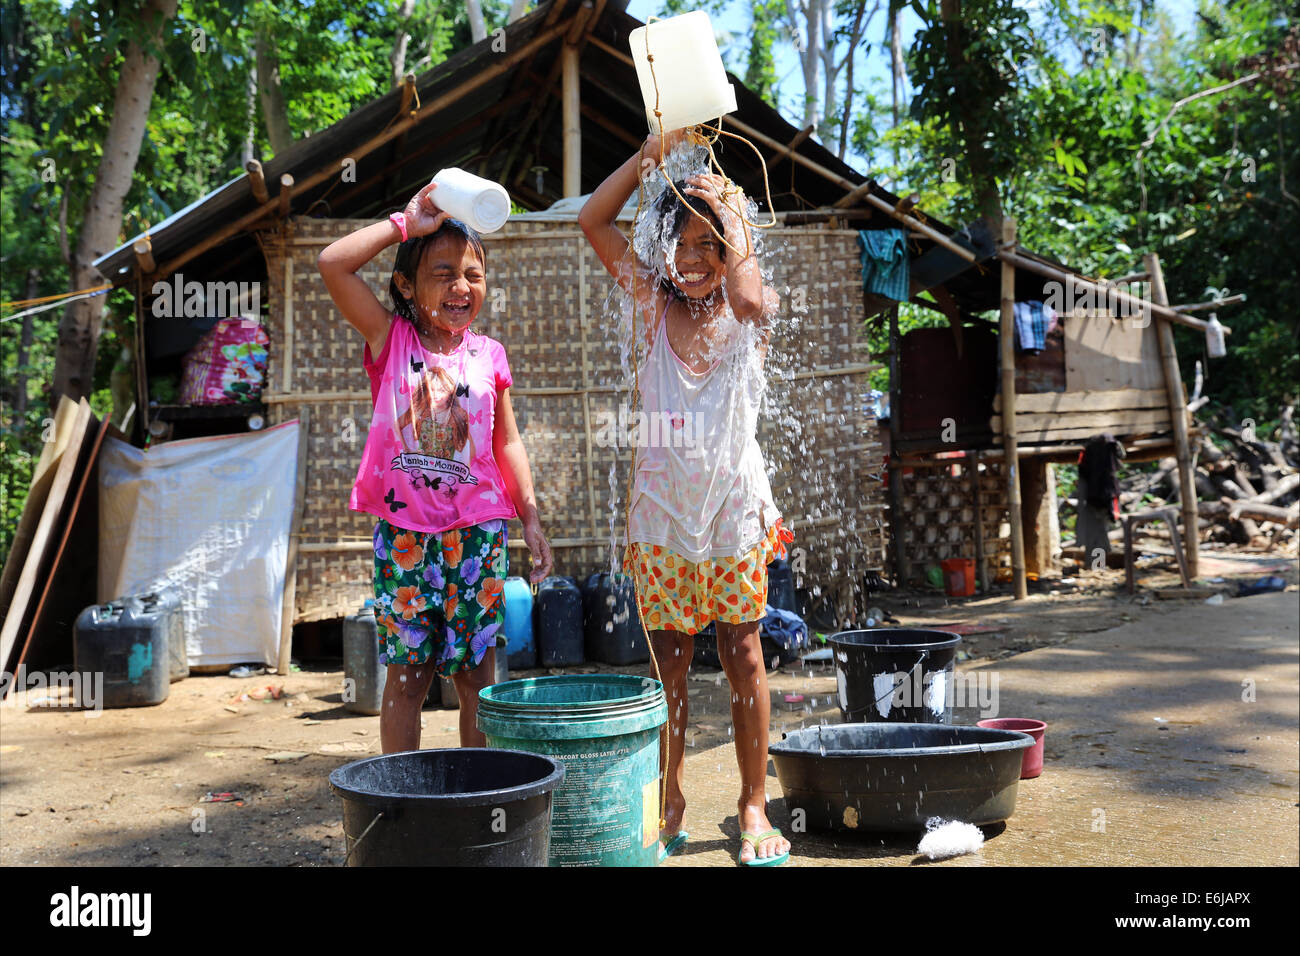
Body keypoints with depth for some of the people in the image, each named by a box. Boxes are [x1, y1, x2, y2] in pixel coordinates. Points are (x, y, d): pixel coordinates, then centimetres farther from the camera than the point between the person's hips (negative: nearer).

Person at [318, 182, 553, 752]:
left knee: (476, 678, 7)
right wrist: (405, 223, -6)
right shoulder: (391, 340, 1)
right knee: (407, 677, 5)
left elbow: (507, 442, 12)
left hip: (477, 532, 2)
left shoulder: (488, 355, 6)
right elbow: (331, 263, -10)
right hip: (404, 532, -2)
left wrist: (531, 517, 6)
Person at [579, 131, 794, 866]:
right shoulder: (655, 308, 4)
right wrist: (654, 149, -8)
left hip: (733, 507, -1)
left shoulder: (748, 318, -1)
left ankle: (755, 805, 15)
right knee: (669, 660, 7)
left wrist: (730, 220, -16)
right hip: (663, 508, 2)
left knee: (743, 654, 4)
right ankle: (668, 803, 20)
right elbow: (593, 222, -3)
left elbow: (750, 298, -28)